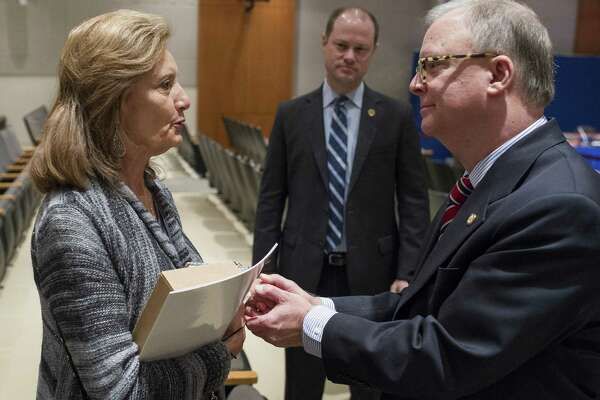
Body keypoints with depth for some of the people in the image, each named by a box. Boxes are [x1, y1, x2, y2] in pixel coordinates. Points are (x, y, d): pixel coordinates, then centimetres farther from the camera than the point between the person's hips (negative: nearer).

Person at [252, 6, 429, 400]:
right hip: (304, 272, 1)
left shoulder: (398, 116, -1)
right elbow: (270, 200, 3)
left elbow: (414, 202, -1)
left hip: (371, 273, 0)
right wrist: (263, 271, -1)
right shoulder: (291, 114, 3)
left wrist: (408, 273, -8)